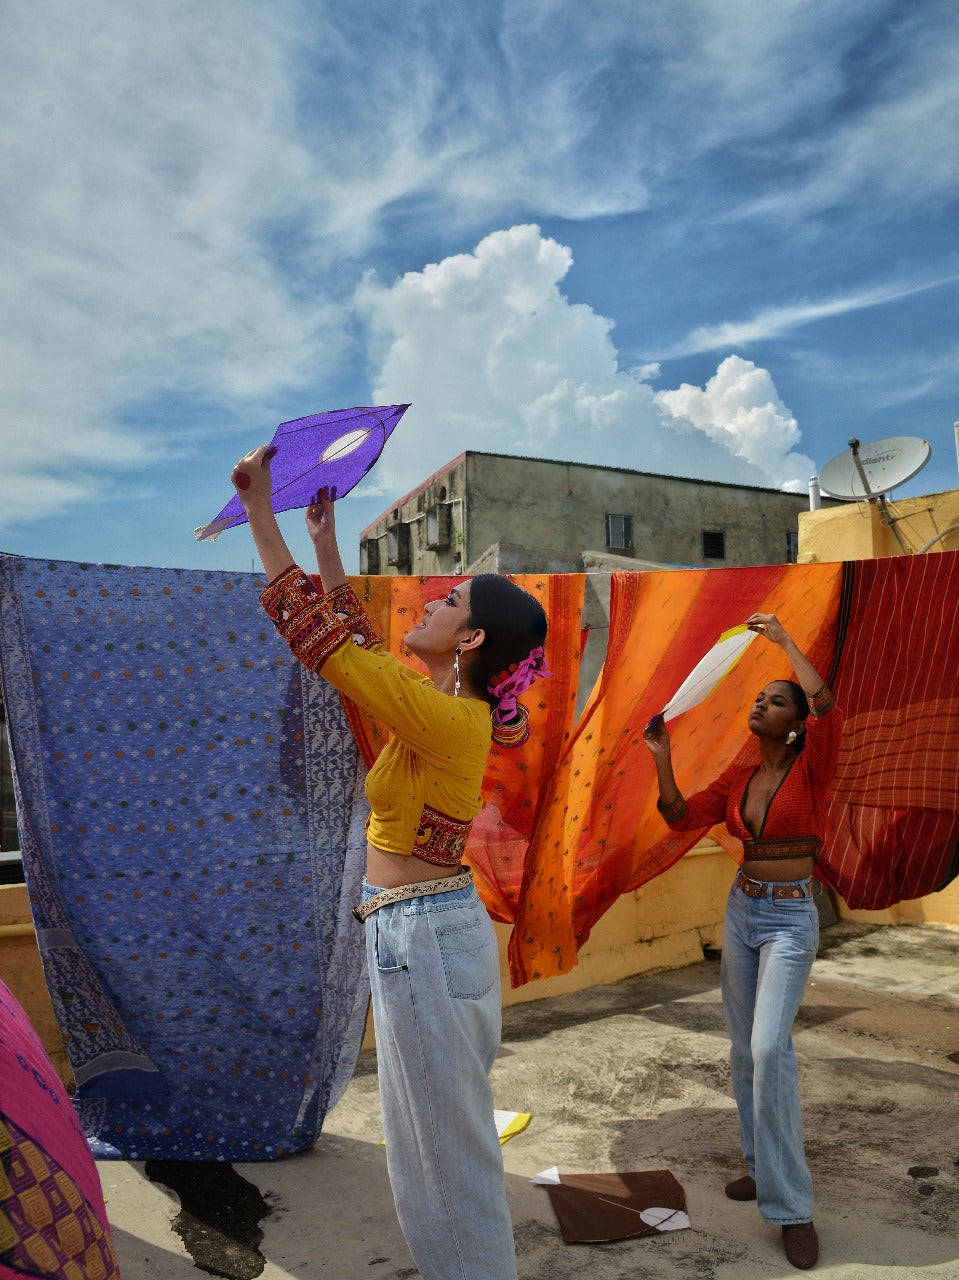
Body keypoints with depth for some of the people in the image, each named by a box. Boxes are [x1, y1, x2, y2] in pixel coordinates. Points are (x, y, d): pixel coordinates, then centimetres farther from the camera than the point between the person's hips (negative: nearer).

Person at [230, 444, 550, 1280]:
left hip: (421, 938, -10)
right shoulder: (454, 707, 5)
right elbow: (358, 643, 18)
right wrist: (327, 545, 19)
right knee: (446, 1132, 25)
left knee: (449, 1145, 9)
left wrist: (261, 513, -15)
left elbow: (320, 637, -23)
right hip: (437, 929, 10)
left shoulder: (444, 717, -22)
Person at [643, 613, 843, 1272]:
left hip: (790, 920, -6)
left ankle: (792, 1205, -5)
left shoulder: (812, 767, -10)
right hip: (741, 913, 6)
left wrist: (784, 637, -20)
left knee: (771, 1047, -17)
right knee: (745, 1048, 13)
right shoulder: (738, 779, 5)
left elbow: (826, 704, -29)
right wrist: (662, 757, -10)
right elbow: (681, 816, 2)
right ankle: (764, 1164, 30)